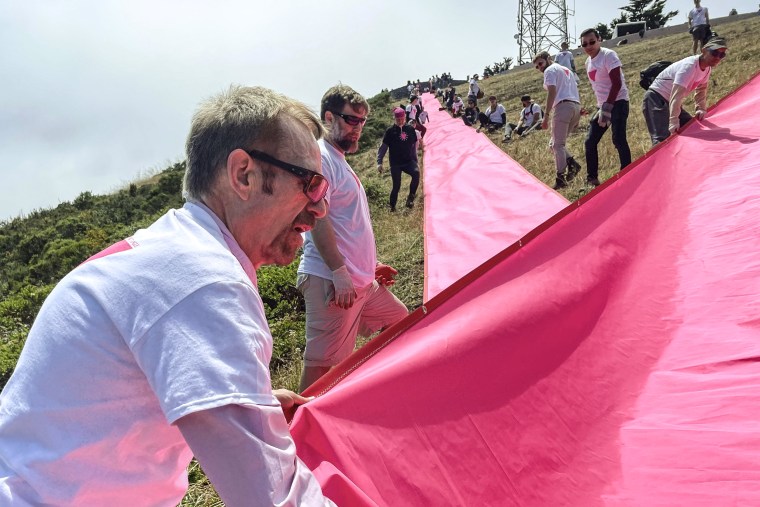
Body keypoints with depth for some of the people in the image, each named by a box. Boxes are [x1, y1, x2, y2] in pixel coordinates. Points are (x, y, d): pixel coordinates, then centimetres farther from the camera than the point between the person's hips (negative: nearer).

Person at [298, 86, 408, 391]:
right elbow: (316, 217, -21)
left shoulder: (339, 160, 20)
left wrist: (371, 264, 23)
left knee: (401, 320, 22)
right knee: (322, 362, -6)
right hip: (331, 281, -11)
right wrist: (339, 273, -24)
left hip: (362, 281, 11)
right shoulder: (320, 157, -11)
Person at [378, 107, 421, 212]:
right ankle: (392, 207, 19)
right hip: (395, 163, -2)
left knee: (416, 173, -27)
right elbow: (383, 147, -5)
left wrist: (415, 159, 16)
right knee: (396, 186, -1)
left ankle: (410, 197, -14)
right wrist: (379, 162, -12)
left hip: (409, 161, 2)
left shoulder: (410, 129, 3)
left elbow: (414, 144, 14)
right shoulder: (390, 131, -5)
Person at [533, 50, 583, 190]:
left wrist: (546, 115, -16)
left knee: (557, 144, -8)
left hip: (563, 105, -9)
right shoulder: (566, 70, 29)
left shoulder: (550, 70, 3)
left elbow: (552, 92, -11)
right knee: (557, 143, 15)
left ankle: (561, 178, -13)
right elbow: (576, 92, 24)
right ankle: (572, 164, -3)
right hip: (576, 106, 9)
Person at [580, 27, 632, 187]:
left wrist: (607, 108, -22)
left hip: (617, 102, -8)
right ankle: (592, 178, 12)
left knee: (618, 140, -16)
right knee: (590, 141, 4)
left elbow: (617, 83, -17)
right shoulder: (588, 62, 12)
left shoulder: (608, 55, -11)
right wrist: (601, 107, 14)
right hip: (603, 105, 8)